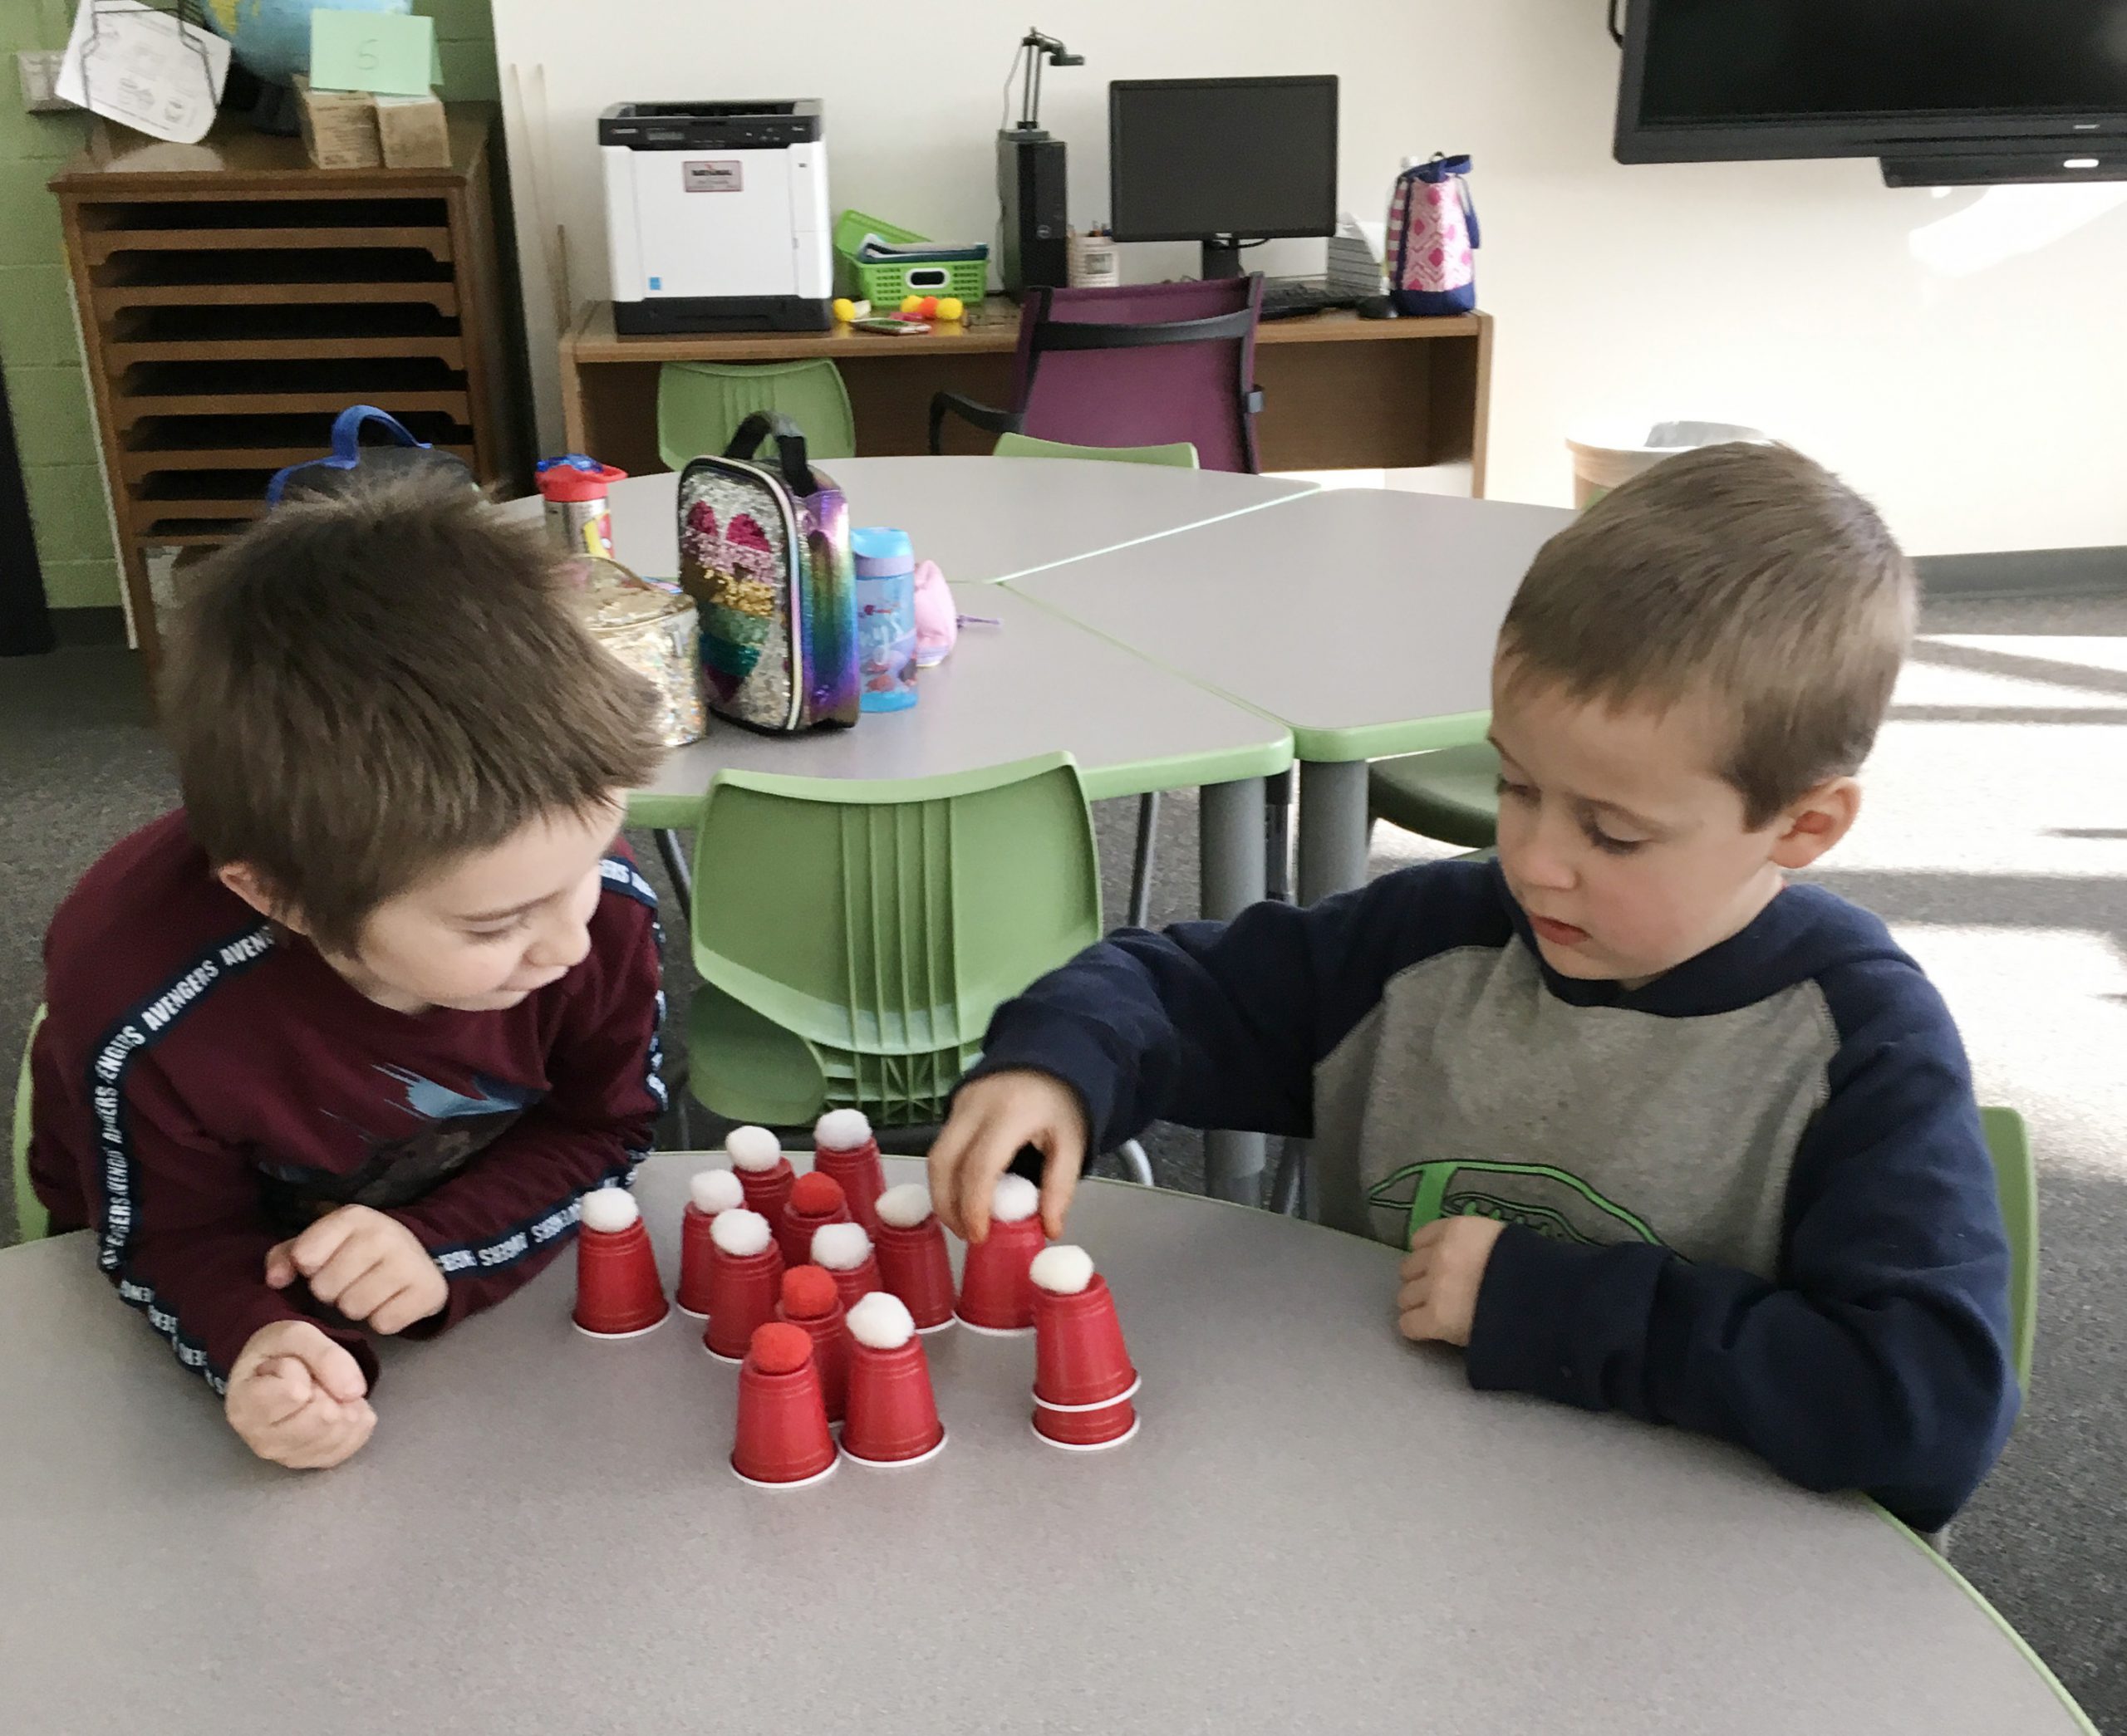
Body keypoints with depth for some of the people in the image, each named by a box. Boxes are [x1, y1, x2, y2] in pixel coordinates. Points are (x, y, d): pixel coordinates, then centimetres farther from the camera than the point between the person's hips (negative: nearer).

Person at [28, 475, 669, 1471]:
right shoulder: (143, 1015, -39)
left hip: (485, 1247, 1)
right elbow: (175, 1242, -21)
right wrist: (263, 1347, -42)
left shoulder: (601, 908, -33)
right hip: (258, 1268, 0)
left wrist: (444, 1248, -32)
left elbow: (603, 1131, -16)